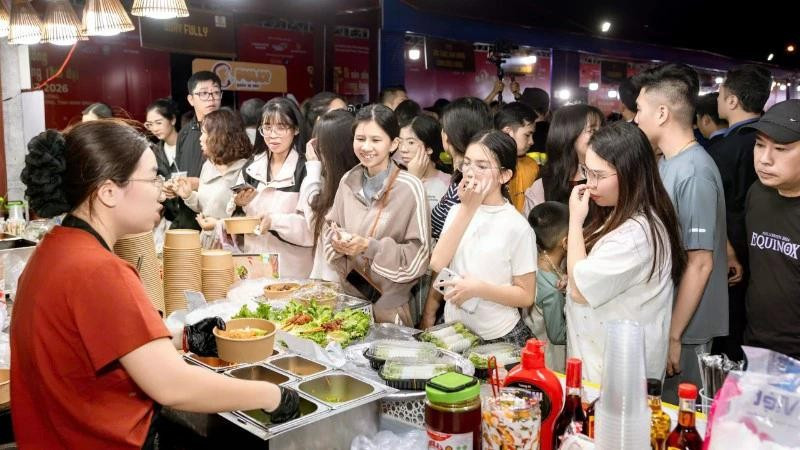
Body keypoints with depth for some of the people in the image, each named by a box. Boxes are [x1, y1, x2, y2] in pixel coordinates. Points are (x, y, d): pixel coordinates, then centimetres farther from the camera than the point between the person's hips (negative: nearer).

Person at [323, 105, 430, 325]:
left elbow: (419, 255, -14)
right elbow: (330, 228, 10)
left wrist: (370, 247, -23)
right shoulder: (348, 181, 0)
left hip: (390, 304, -4)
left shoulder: (410, 188, -15)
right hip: (349, 294, 5)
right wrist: (337, 242, -12)